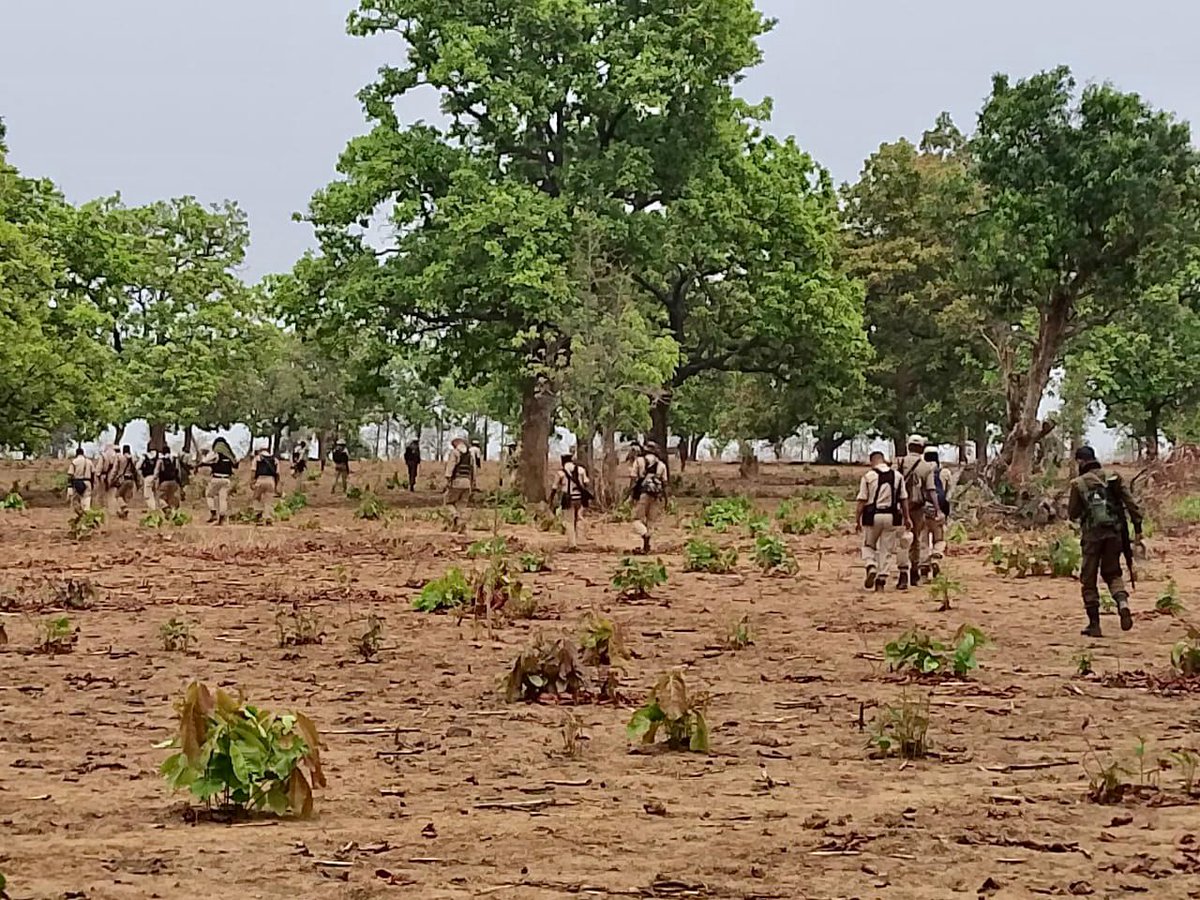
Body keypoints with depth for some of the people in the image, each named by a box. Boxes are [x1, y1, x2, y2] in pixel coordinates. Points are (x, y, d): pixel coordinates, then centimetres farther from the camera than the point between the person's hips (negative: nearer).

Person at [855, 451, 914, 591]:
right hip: (892, 516, 2)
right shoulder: (897, 476, 4)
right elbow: (903, 499, 8)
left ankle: (871, 568, -9)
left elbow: (862, 500, -5)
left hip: (873, 516, -2)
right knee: (887, 549, 8)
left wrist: (857, 520, 1)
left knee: (868, 545, 16)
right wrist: (906, 517, 16)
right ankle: (881, 580, 5)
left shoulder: (868, 477, -4)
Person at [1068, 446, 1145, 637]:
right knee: (1112, 573, 19)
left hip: (1092, 535, -3)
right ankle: (1123, 603, -9)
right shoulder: (1114, 479, 3)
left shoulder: (1079, 484, -5)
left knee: (1089, 579, 9)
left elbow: (1073, 513, 2)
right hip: (1114, 534, 3)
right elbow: (1132, 505, 1)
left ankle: (1094, 623, 10)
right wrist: (1138, 533, 5)